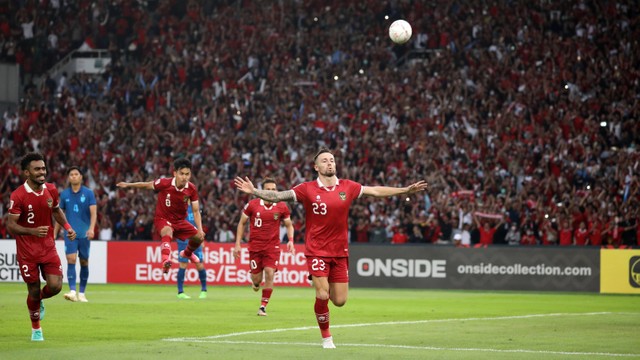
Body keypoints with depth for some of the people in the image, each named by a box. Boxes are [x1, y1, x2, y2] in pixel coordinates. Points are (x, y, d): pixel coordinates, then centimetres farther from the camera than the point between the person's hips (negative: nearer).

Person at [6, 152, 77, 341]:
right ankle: (35, 329, 25)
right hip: (27, 251, -4)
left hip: (48, 247, 4)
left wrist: (67, 227, 2)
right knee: (34, 290, 3)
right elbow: (10, 225, -17)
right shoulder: (18, 196, -16)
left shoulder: (51, 190, -1)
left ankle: (39, 300, 29)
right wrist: (33, 231, -32)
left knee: (55, 286, -8)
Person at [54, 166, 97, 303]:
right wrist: (55, 233, 12)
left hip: (84, 234, -1)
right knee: (71, 260, -13)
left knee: (84, 262, 5)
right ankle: (72, 291, -20)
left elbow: (93, 213, -8)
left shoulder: (88, 193, -1)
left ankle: (81, 293, 15)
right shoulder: (64, 194, 6)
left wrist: (91, 228, -24)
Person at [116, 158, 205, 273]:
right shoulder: (164, 183, -22)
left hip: (180, 221, 5)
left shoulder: (192, 189, -13)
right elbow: (147, 185, -4)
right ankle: (166, 260, -60)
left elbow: (196, 211, -5)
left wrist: (200, 229, -16)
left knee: (199, 237, 5)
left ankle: (187, 253, 40)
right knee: (168, 232, -37)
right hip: (163, 219, -5)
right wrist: (128, 185, -6)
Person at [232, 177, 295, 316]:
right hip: (255, 246, 0)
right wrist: (238, 244, 3)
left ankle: (263, 306, -3)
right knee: (256, 279, 1)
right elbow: (242, 223, 7)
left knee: (270, 274, -15)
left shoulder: (282, 207, -2)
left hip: (273, 246, 0)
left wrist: (290, 240, -5)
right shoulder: (252, 205, -4)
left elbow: (289, 225, 12)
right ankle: (255, 282, 41)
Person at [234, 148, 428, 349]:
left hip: (340, 252, 3)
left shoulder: (347, 187, 1)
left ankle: (324, 289, 38)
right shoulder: (307, 189, -7)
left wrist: (406, 190, 5)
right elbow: (279, 196, -10)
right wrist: (254, 191, -22)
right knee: (323, 296, -13)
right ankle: (326, 337, 8)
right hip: (317, 251, -3)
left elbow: (376, 191, 7)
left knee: (339, 301, 2)